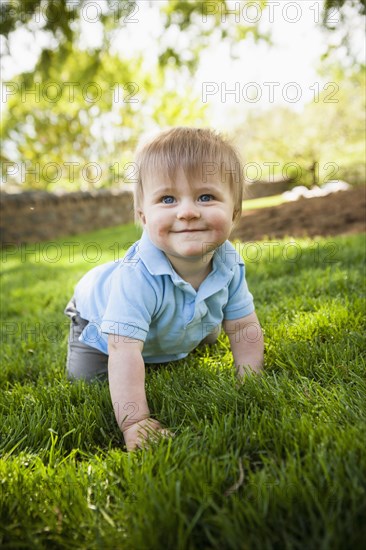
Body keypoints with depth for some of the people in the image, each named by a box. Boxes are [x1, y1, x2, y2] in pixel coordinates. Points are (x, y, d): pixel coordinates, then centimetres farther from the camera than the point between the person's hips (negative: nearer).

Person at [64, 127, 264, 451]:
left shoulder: (229, 263, -31)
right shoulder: (137, 277, -49)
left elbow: (245, 328, -18)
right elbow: (124, 354, -49)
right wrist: (134, 422, -51)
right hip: (99, 318, -4)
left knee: (208, 336, 22)